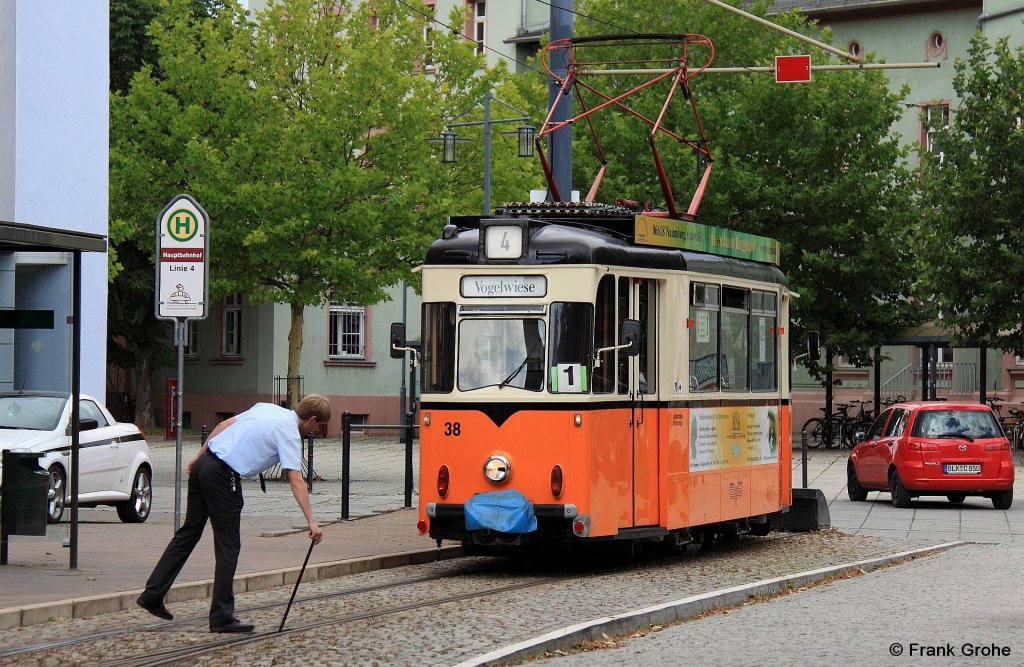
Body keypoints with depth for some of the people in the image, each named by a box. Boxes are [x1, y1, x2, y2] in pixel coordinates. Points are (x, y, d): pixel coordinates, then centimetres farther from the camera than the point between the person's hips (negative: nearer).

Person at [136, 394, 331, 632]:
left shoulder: (266, 407, 15)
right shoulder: (290, 434, -8)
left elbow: (224, 425, 18)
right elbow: (296, 481, -17)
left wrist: (198, 458, 24)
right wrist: (311, 522, -18)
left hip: (203, 464, 8)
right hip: (224, 478, -8)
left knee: (188, 533, 16)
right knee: (228, 547, 1)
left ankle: (152, 595, 19)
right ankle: (222, 617, 3)